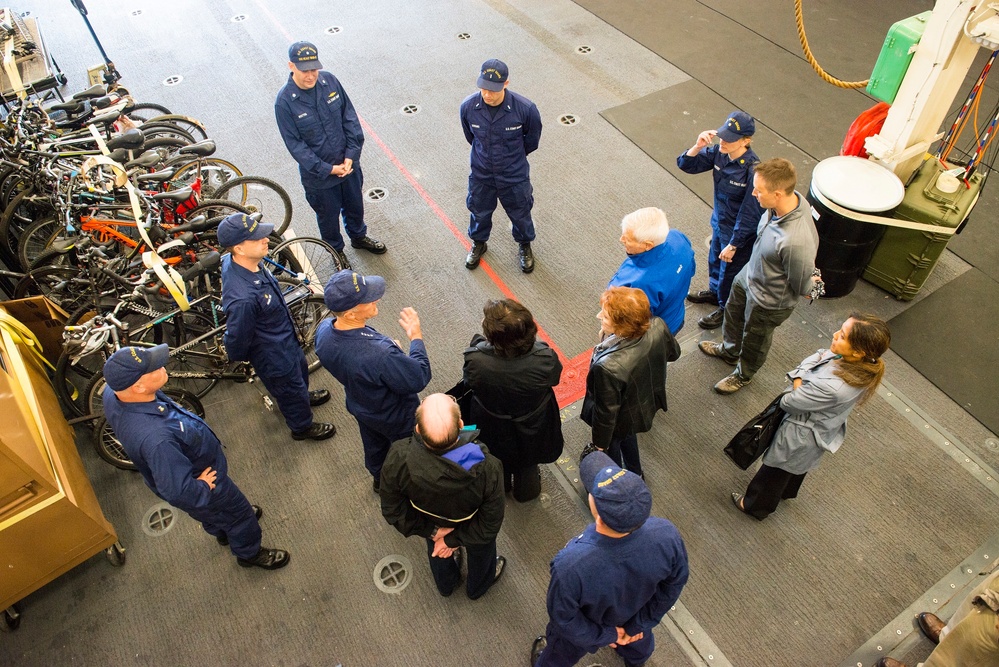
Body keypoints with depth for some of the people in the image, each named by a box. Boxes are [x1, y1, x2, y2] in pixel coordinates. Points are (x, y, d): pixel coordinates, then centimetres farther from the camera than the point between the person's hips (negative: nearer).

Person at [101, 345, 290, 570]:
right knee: (238, 511, 22)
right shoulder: (155, 439, -49)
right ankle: (249, 553, 51)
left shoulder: (113, 392, -24)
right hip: (201, 479, -7)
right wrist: (203, 487, -20)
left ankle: (223, 532, 67)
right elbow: (177, 491, -41)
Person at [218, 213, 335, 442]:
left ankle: (303, 396, 66)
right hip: (273, 355, -7)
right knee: (290, 387, 22)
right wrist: (238, 356, -6)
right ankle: (303, 426, 51)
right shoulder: (243, 298, -45)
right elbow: (237, 339, -29)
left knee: (300, 369, 34)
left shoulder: (236, 261, -19)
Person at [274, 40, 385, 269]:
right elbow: (295, 145, -18)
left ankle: (359, 237, 56)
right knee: (328, 215, 19)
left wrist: (351, 155, -13)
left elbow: (350, 117, -5)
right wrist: (328, 169, -20)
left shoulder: (329, 80, -12)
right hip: (318, 174, -4)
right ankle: (336, 250, 46)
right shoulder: (284, 102, -22)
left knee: (355, 205, 26)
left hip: (348, 164, 4)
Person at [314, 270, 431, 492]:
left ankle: (379, 479, 64)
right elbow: (419, 379, -31)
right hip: (395, 418, -6)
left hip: (359, 407, 6)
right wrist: (416, 337, -20)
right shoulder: (380, 355, -48)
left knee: (374, 444, 35)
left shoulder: (323, 331, -25)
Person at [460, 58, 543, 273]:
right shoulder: (468, 106, -23)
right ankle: (478, 243, 56)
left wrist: (513, 155, 9)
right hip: (481, 174, 2)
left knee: (520, 213, 21)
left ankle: (525, 245, 52)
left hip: (514, 175, -1)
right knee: (480, 211, 25)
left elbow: (532, 139, -6)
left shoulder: (525, 108, -29)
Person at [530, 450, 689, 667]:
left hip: (584, 632, -3)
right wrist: (641, 624, -2)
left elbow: (563, 617, -26)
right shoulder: (666, 535, -38)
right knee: (637, 647, 41)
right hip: (633, 619, 3)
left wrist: (604, 635, -7)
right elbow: (675, 583, -16)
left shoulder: (570, 564, -47)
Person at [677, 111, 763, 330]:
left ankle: (726, 309, 42)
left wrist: (733, 245, -21)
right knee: (715, 260, 31)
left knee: (730, 272, 16)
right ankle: (715, 291, 59)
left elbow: (749, 215, -28)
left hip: (739, 233, -7)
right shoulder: (719, 152, -15)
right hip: (719, 222, 7)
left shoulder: (752, 171, -34)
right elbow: (685, 165, -8)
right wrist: (698, 146, -28)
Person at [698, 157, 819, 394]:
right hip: (749, 275, 7)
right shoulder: (791, 199, -21)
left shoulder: (795, 242, -45)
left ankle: (744, 374, 55)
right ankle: (729, 351, 64)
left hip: (768, 301, -7)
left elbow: (801, 287, -26)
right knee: (733, 314, 33)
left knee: (754, 341, 23)